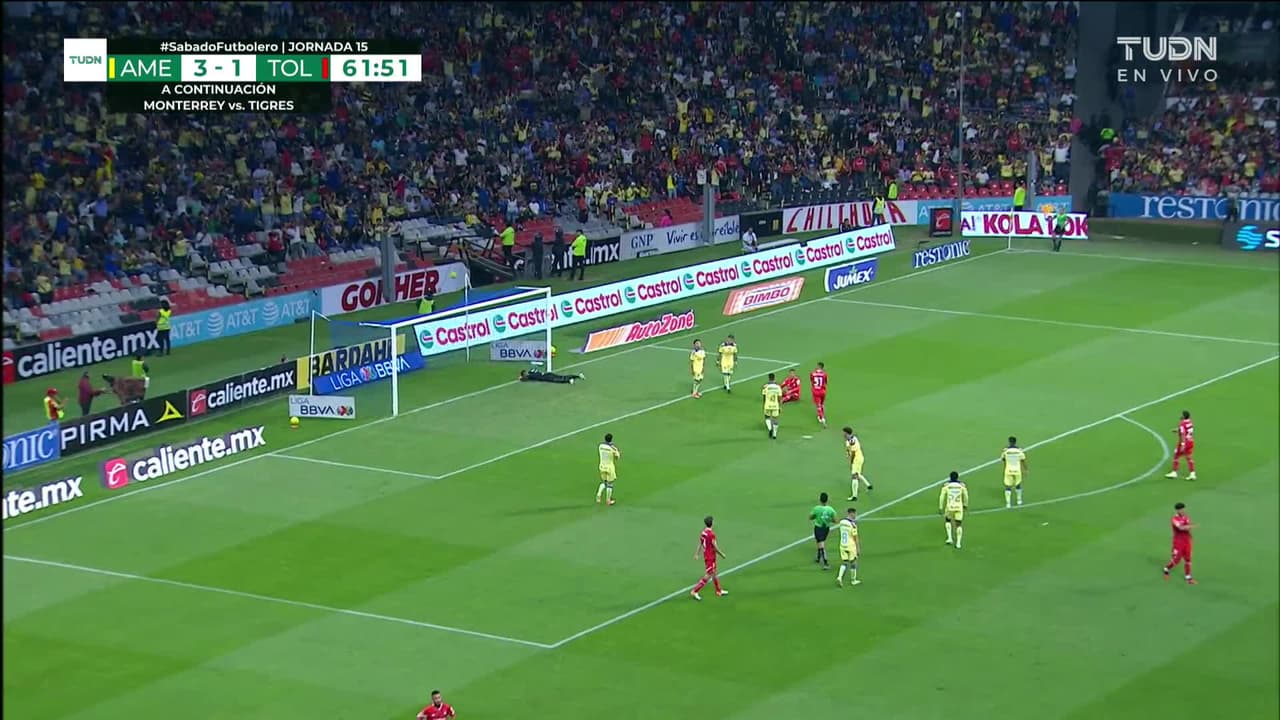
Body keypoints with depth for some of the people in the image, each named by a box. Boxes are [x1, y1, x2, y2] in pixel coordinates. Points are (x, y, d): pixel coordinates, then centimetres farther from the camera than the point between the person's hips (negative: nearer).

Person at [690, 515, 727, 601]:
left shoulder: (703, 532, 2)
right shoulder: (711, 534, -24)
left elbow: (700, 543, 9)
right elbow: (715, 547, -20)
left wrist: (696, 554, 15)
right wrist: (722, 555, -8)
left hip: (706, 555, 9)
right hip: (710, 557, -9)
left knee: (714, 574, 21)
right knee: (708, 576, -3)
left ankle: (719, 591, 33)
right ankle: (695, 591, -4)